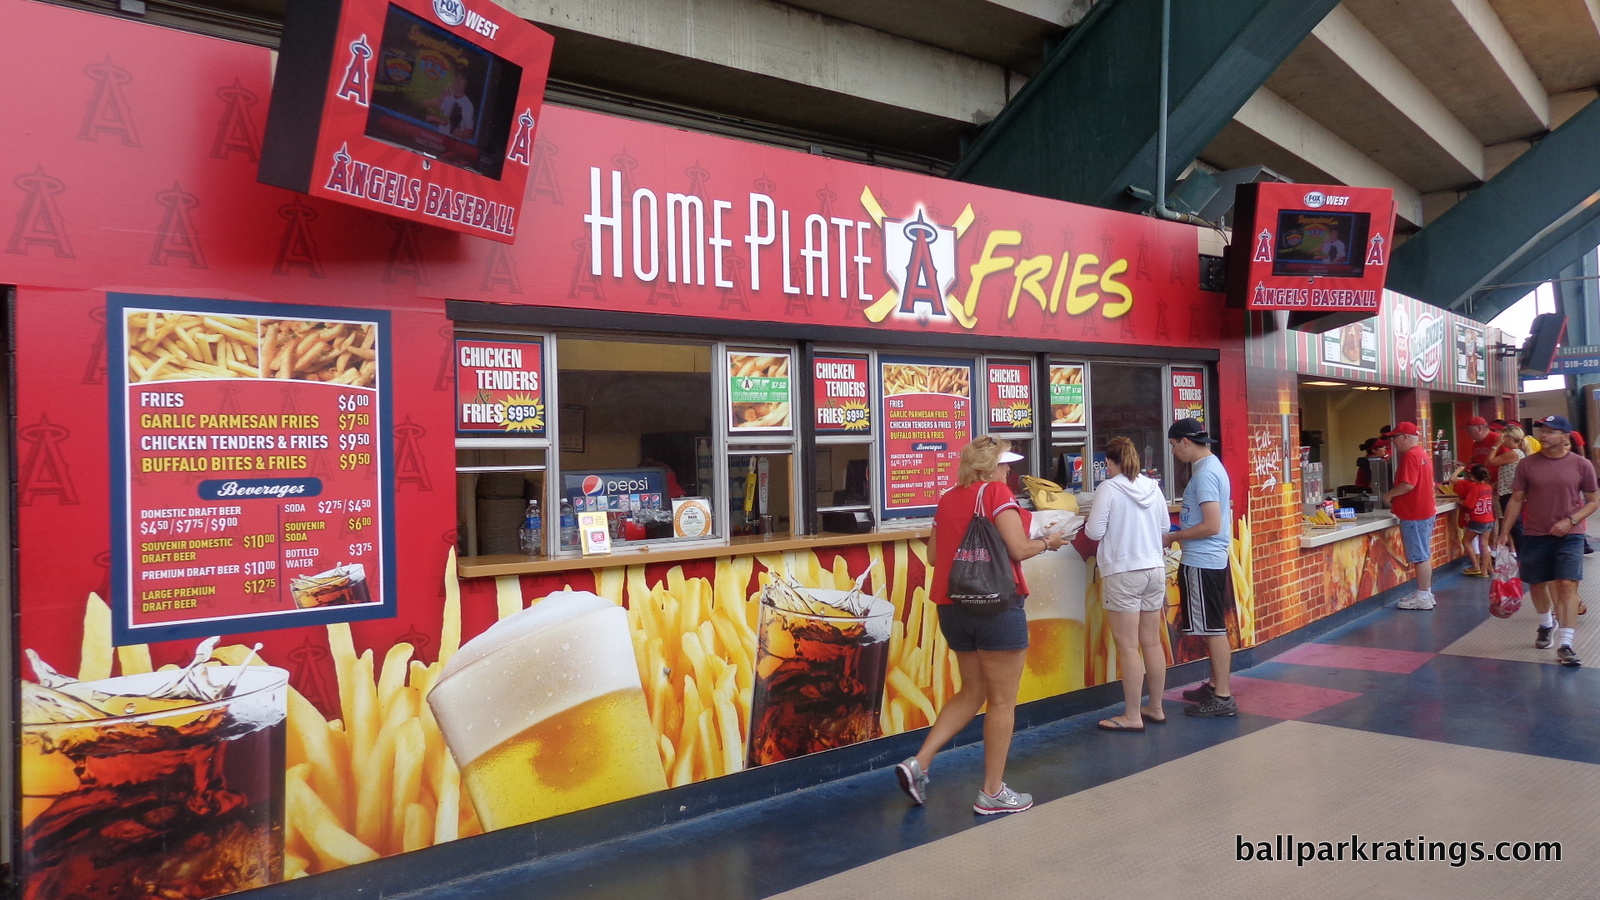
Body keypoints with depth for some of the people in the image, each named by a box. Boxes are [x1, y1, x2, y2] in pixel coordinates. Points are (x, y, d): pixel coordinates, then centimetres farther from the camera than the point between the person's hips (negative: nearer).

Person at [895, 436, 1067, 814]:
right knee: (1002, 700, 5)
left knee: (972, 692, 20)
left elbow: (933, 553, 14)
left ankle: (919, 762, 10)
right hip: (997, 607, -7)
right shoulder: (996, 492, -9)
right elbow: (1019, 548, -16)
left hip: (953, 608, 7)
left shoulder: (947, 499, 10)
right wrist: (1047, 541, 3)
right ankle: (993, 792, 11)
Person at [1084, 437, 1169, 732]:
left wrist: (1088, 523, 10)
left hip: (1123, 572, -6)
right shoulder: (1153, 487, 6)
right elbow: (1164, 527, 13)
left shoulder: (1109, 489, -11)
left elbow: (1094, 532, -11)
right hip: (1155, 569, 6)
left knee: (1128, 645, -2)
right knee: (1152, 642, 13)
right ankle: (1156, 708, 23)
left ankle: (1132, 716, 2)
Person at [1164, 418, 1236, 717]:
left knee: (1213, 629, -4)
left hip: (1202, 562, -10)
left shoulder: (1205, 473, -18)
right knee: (1212, 628, 17)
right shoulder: (1212, 466, 13)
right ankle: (1215, 686, 27)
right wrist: (1181, 532, 15)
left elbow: (1212, 526, -23)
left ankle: (1223, 698, 3)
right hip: (1211, 559, 10)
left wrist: (1173, 537, -13)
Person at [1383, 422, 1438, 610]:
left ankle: (1422, 597, 0)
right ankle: (1426, 594, 21)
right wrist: (1396, 497, 16)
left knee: (1420, 557, -5)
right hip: (1425, 510, 10)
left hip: (1414, 514, -10)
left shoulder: (1410, 455, -17)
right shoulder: (1423, 454, 14)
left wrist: (1389, 494, -10)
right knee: (1424, 555, 14)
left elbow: (1408, 484, -25)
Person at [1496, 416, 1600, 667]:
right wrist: (1504, 531, -2)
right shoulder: (1527, 465, -2)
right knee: (1537, 584, 14)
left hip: (1569, 535, -2)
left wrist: (1570, 521, -14)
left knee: (1567, 585, -10)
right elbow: (1516, 500, 3)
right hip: (1535, 535, 2)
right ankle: (1546, 624, 41)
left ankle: (1565, 645, -9)